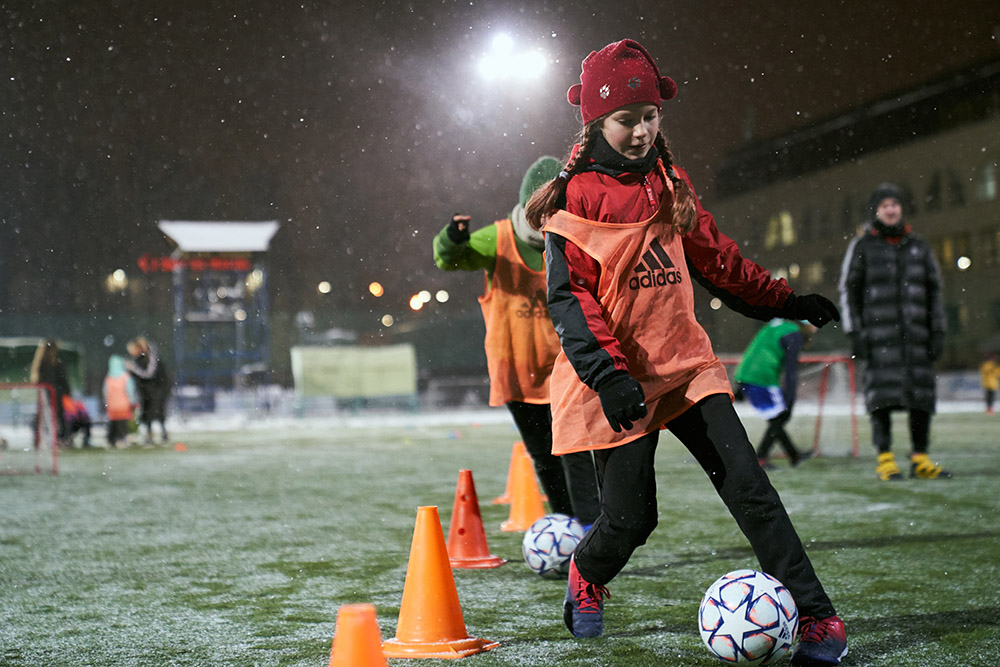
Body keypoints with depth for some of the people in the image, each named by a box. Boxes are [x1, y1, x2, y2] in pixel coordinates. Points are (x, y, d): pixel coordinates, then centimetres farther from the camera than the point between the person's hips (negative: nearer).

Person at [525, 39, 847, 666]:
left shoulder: (668, 180, 10)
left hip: (685, 361, 4)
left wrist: (786, 301, 20)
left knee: (747, 484, -7)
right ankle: (587, 578, 32)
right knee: (632, 517, -2)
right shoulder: (574, 197, -7)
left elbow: (715, 256, 21)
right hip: (618, 375, -4)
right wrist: (607, 374, -24)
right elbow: (569, 297, -12)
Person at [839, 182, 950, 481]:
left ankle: (920, 459, 7)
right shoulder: (861, 247, 6)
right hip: (878, 338, -3)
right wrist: (855, 334, -5)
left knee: (922, 395, 0)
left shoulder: (919, 247, 15)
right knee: (882, 395, -8)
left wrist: (937, 332, 8)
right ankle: (885, 459, -4)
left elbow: (934, 292, 17)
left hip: (915, 335, 3)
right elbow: (848, 292, 3)